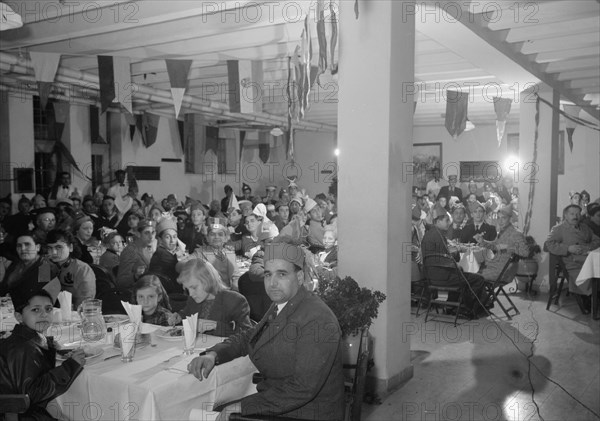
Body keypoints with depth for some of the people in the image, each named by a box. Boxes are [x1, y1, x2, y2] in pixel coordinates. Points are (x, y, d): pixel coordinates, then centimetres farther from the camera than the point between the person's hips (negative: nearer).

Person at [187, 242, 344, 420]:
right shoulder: (279, 307, 6)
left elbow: (303, 388, -28)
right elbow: (247, 338, 14)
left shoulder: (318, 321, -25)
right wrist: (212, 355, -7)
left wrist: (243, 407, -23)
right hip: (276, 404, 8)